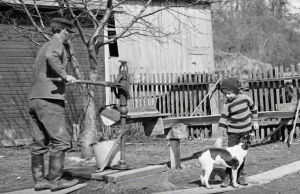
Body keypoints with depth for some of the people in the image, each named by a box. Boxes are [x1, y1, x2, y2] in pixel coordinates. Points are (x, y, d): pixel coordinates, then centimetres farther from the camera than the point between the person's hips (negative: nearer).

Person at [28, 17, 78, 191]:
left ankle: (39, 180, 11)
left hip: (35, 98, 9)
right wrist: (64, 75, -20)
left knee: (39, 143, 8)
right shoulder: (56, 44, -4)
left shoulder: (45, 46, 24)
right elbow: (51, 57, -26)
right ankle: (55, 180, -6)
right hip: (49, 99, -9)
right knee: (60, 140, -6)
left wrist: (62, 79, 25)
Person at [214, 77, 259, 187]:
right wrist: (219, 137, -23)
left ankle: (239, 175, 18)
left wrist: (254, 121, 14)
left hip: (246, 130, 2)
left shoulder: (245, 98, -9)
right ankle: (227, 176, 5)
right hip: (233, 132, -2)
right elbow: (223, 120, -18)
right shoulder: (228, 105, -14)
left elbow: (253, 108, 11)